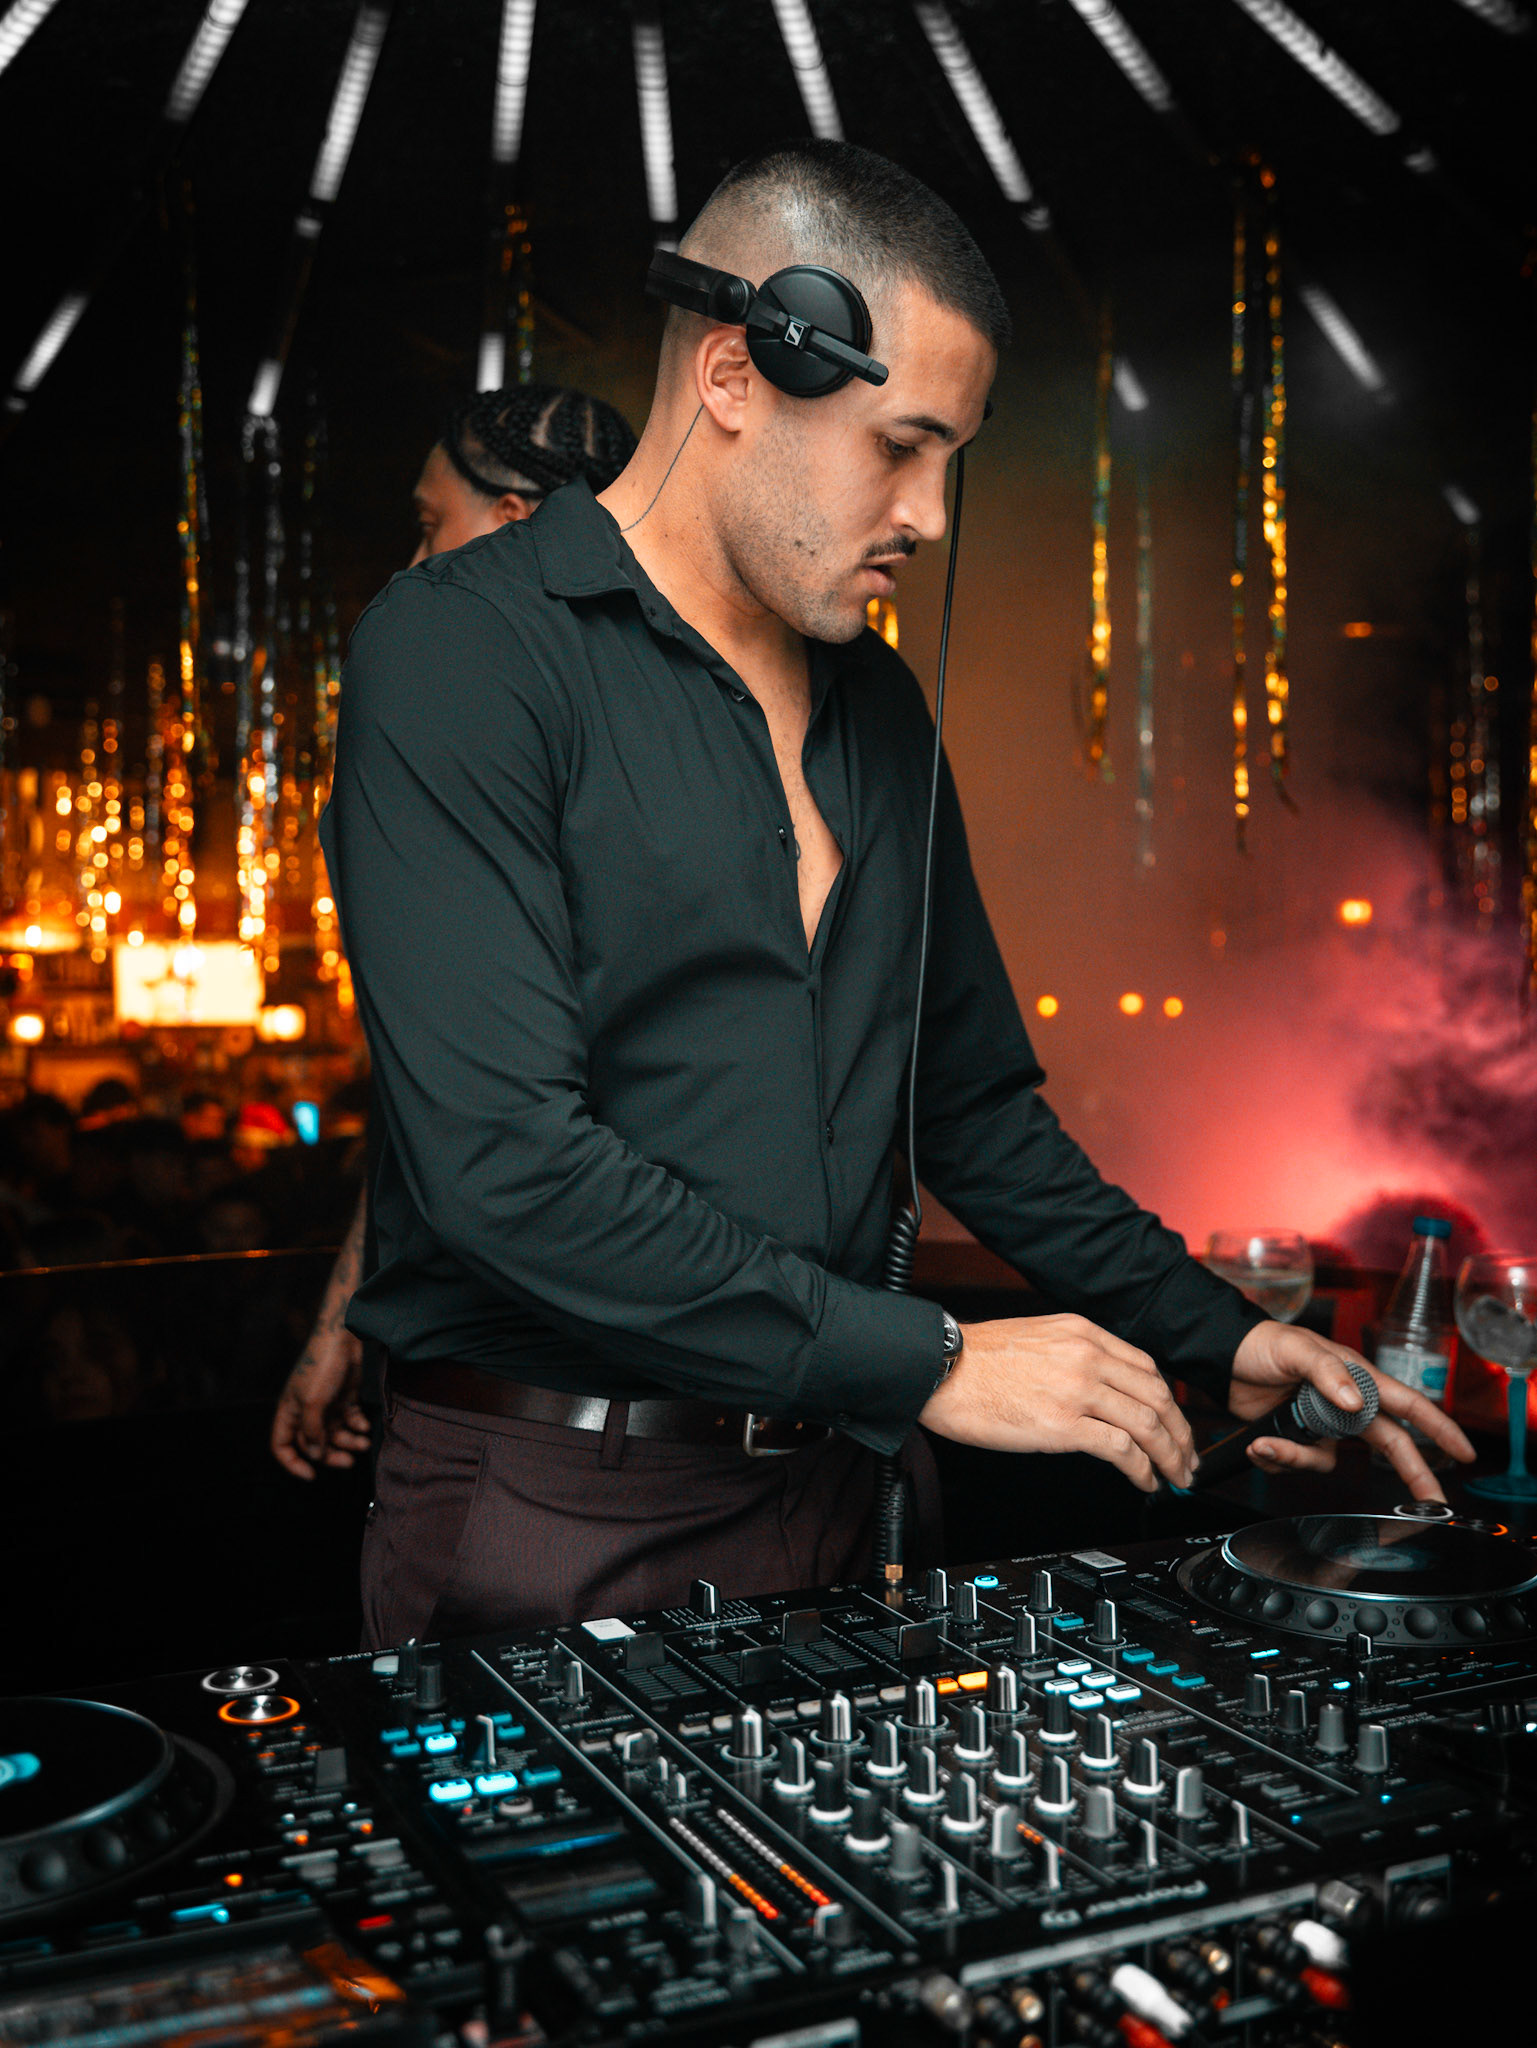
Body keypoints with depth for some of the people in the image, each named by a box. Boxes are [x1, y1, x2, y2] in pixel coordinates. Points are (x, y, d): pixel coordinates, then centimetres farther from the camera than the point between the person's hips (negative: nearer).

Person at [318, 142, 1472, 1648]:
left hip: (819, 1488, 6)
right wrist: (929, 1364, -20)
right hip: (549, 1511, -6)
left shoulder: (879, 707, 11)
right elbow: (498, 1160, -24)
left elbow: (973, 1106, 18)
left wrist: (1212, 1334, 9)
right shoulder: (458, 654, -13)